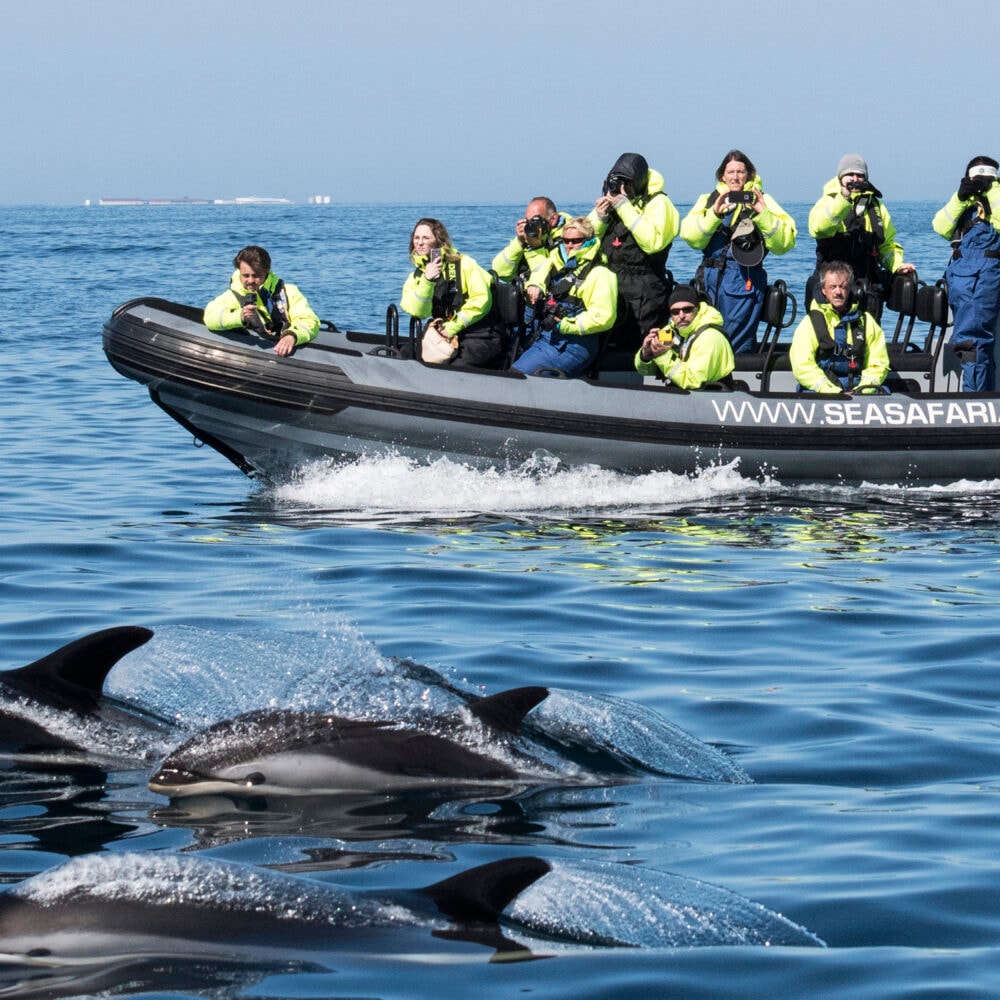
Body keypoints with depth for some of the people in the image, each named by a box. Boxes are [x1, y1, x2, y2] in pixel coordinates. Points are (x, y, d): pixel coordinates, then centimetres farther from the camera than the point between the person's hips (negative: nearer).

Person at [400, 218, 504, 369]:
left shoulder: (463, 264, -2)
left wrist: (452, 327, -12)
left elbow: (482, 300, -9)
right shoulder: (416, 277, 11)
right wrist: (427, 281, -20)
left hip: (481, 337, -5)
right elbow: (419, 312, -5)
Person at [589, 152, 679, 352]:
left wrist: (625, 208, -19)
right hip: (610, 288, 7)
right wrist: (599, 216, -3)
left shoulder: (658, 203, -5)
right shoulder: (610, 202, 15)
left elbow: (653, 242, -21)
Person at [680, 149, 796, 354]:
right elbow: (690, 237, 0)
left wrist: (762, 213, -15)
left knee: (739, 347, -4)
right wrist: (715, 214, -13)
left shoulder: (760, 200, 9)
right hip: (710, 278, 3)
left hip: (744, 281, -3)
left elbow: (784, 242, -4)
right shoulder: (709, 200, 16)